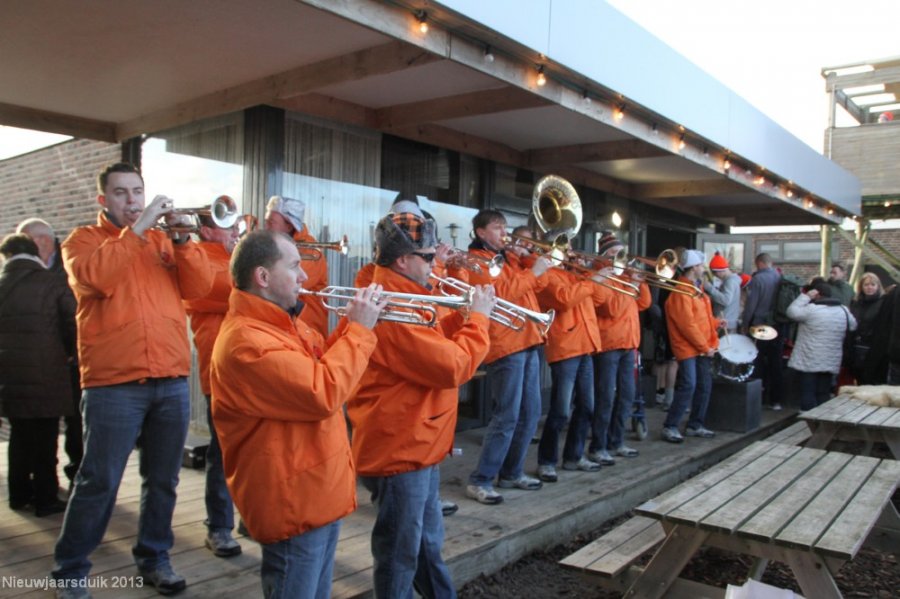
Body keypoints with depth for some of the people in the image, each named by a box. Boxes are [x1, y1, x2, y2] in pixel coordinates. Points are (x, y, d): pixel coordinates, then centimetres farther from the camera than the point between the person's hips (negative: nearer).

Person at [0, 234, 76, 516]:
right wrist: (67, 353, 8)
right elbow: (73, 325, -10)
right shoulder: (53, 283, -8)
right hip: (46, 374, -4)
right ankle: (45, 498, 7)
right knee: (45, 439, 3)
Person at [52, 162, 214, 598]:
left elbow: (199, 288, 3)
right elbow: (94, 279, -16)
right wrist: (136, 229, -13)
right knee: (98, 482, 1)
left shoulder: (163, 239, 15)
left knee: (163, 480, 11)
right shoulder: (83, 239, 6)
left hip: (172, 381, 4)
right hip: (113, 383, -3)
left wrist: (181, 238, -7)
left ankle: (154, 558, 26)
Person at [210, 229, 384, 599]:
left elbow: (324, 366, 16)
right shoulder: (247, 339, -24)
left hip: (319, 495, 10)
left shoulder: (282, 323, 9)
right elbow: (323, 392, -29)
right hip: (294, 504, -10)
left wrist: (353, 326, 0)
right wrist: (359, 330, -19)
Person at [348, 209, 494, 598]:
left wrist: (463, 316, 5)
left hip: (417, 448, 11)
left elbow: (431, 346, 17)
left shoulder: (396, 298, 9)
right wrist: (478, 318, -12)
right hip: (398, 452, -11)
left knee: (427, 547, 25)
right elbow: (454, 366, -26)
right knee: (400, 557, 8)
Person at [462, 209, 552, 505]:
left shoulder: (509, 256, 19)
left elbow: (540, 284, 15)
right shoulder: (477, 260, -6)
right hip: (505, 345, -9)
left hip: (528, 341, 9)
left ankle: (511, 473, 23)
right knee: (506, 417, -10)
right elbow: (500, 293, -19)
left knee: (530, 413, 13)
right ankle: (480, 481, -2)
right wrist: (532, 271, -15)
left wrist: (528, 259, 1)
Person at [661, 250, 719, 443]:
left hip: (703, 348, 10)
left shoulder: (697, 289, 15)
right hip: (688, 348, -10)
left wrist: (716, 322, 4)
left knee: (704, 387, 11)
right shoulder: (681, 293, -16)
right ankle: (670, 427, -3)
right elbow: (687, 325, -19)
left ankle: (695, 426, 22)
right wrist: (705, 347, -15)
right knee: (688, 386, -12)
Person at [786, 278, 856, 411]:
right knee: (824, 394, 12)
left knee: (807, 395, 0)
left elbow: (792, 311, -10)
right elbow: (852, 326, 17)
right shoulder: (843, 310, 5)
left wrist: (805, 296, -6)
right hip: (831, 363, 6)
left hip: (808, 362, -6)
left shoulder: (811, 309, -16)